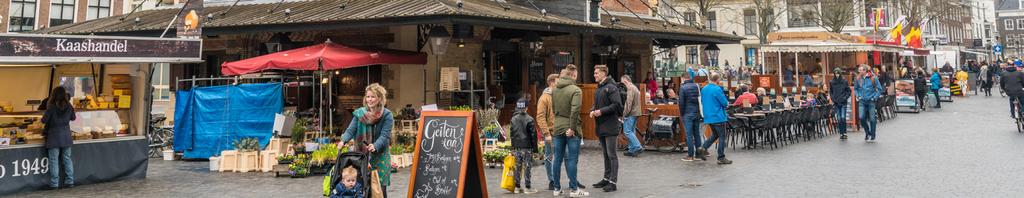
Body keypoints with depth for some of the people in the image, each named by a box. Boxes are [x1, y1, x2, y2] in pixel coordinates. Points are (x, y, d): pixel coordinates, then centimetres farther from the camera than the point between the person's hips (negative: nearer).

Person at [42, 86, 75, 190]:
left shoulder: (51, 107, -13)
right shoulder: (69, 106, 0)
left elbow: (44, 120, -9)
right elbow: (73, 117, 14)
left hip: (54, 136, -4)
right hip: (66, 136, 4)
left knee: (54, 161, 2)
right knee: (67, 159, 11)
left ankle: (54, 184, 2)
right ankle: (70, 181, 12)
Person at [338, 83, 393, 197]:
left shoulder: (387, 115, -5)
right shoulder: (360, 113, 4)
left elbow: (384, 136, -14)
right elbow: (351, 130, -3)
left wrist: (375, 146, -33)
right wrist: (343, 141, -24)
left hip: (379, 156, -2)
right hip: (361, 155, 2)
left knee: (380, 188, -4)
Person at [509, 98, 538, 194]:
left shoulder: (513, 119, 5)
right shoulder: (529, 120, -9)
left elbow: (511, 134, 9)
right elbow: (533, 135, -8)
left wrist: (513, 147, 16)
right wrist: (535, 149, -2)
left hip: (516, 147, 4)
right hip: (527, 147, -4)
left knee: (517, 167, 9)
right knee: (527, 167, 0)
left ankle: (517, 187, 13)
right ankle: (527, 187, 1)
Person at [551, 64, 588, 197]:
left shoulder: (554, 90, 7)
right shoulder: (575, 90, -12)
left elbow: (553, 108, 11)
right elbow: (575, 110, -20)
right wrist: (572, 128, -17)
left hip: (558, 128, 6)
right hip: (571, 130, -5)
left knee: (558, 159, 10)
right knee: (572, 159, -1)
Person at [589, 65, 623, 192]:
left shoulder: (611, 87, -11)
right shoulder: (598, 89, 16)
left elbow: (617, 104, -19)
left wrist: (601, 111, -19)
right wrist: (592, 110, 5)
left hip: (610, 126, -9)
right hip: (601, 127, 9)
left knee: (612, 154, -4)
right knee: (606, 154, 15)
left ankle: (613, 182, -1)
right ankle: (606, 178, 23)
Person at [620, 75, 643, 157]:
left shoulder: (630, 88, -14)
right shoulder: (634, 87, 19)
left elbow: (629, 103, -20)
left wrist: (624, 115, -15)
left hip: (631, 113, -10)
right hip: (636, 113, 10)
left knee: (627, 131, -9)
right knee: (632, 131, 13)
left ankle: (638, 147, -14)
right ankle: (632, 149, 15)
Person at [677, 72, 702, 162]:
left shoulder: (683, 87, -10)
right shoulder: (697, 86, 6)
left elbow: (681, 102, -10)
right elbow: (700, 100, 10)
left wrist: (681, 113, 2)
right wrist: (699, 112, 15)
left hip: (687, 114, -5)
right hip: (697, 113, 6)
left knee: (689, 135, -3)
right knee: (697, 134, 12)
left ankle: (690, 155, -2)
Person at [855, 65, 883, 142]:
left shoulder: (873, 78, -8)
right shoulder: (858, 79, 1)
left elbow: (879, 89, 0)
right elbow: (855, 88, 17)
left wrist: (875, 97, -7)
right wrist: (858, 96, 4)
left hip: (871, 101, -2)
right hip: (862, 101, 2)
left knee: (872, 119, 2)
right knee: (861, 117, -10)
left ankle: (872, 136, 14)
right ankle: (867, 132, 14)